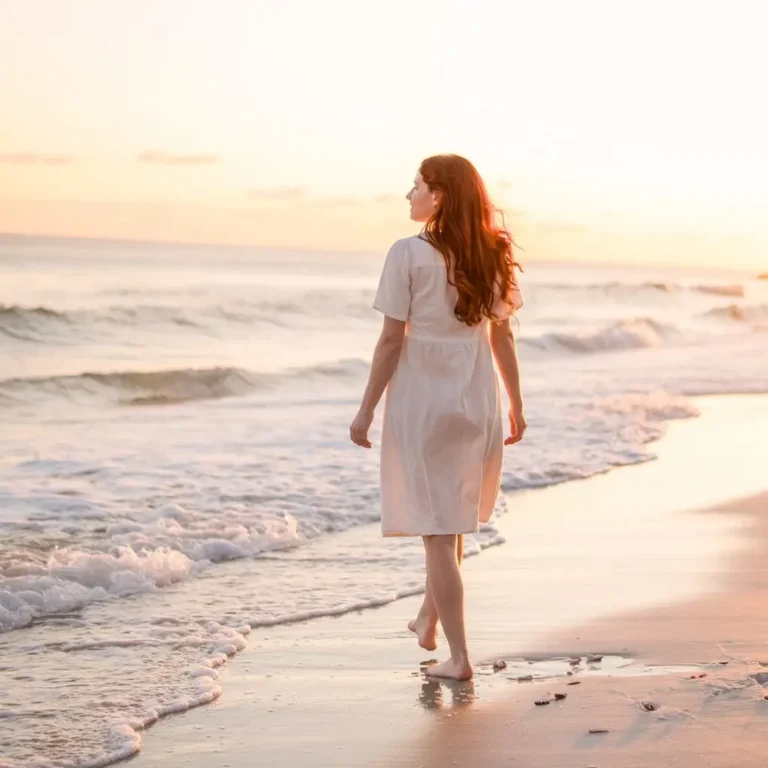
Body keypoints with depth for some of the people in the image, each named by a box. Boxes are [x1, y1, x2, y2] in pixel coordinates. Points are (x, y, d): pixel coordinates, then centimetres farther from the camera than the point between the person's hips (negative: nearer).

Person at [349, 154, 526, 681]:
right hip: (477, 404, 5)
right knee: (452, 519, 25)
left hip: (422, 403, -5)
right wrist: (516, 405, 15)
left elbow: (392, 340, -13)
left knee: (437, 531, 0)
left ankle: (459, 657, 1)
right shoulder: (492, 256, 2)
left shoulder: (409, 255, -13)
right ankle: (428, 619, 39)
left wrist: (367, 409, -6)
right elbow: (502, 337, 6)